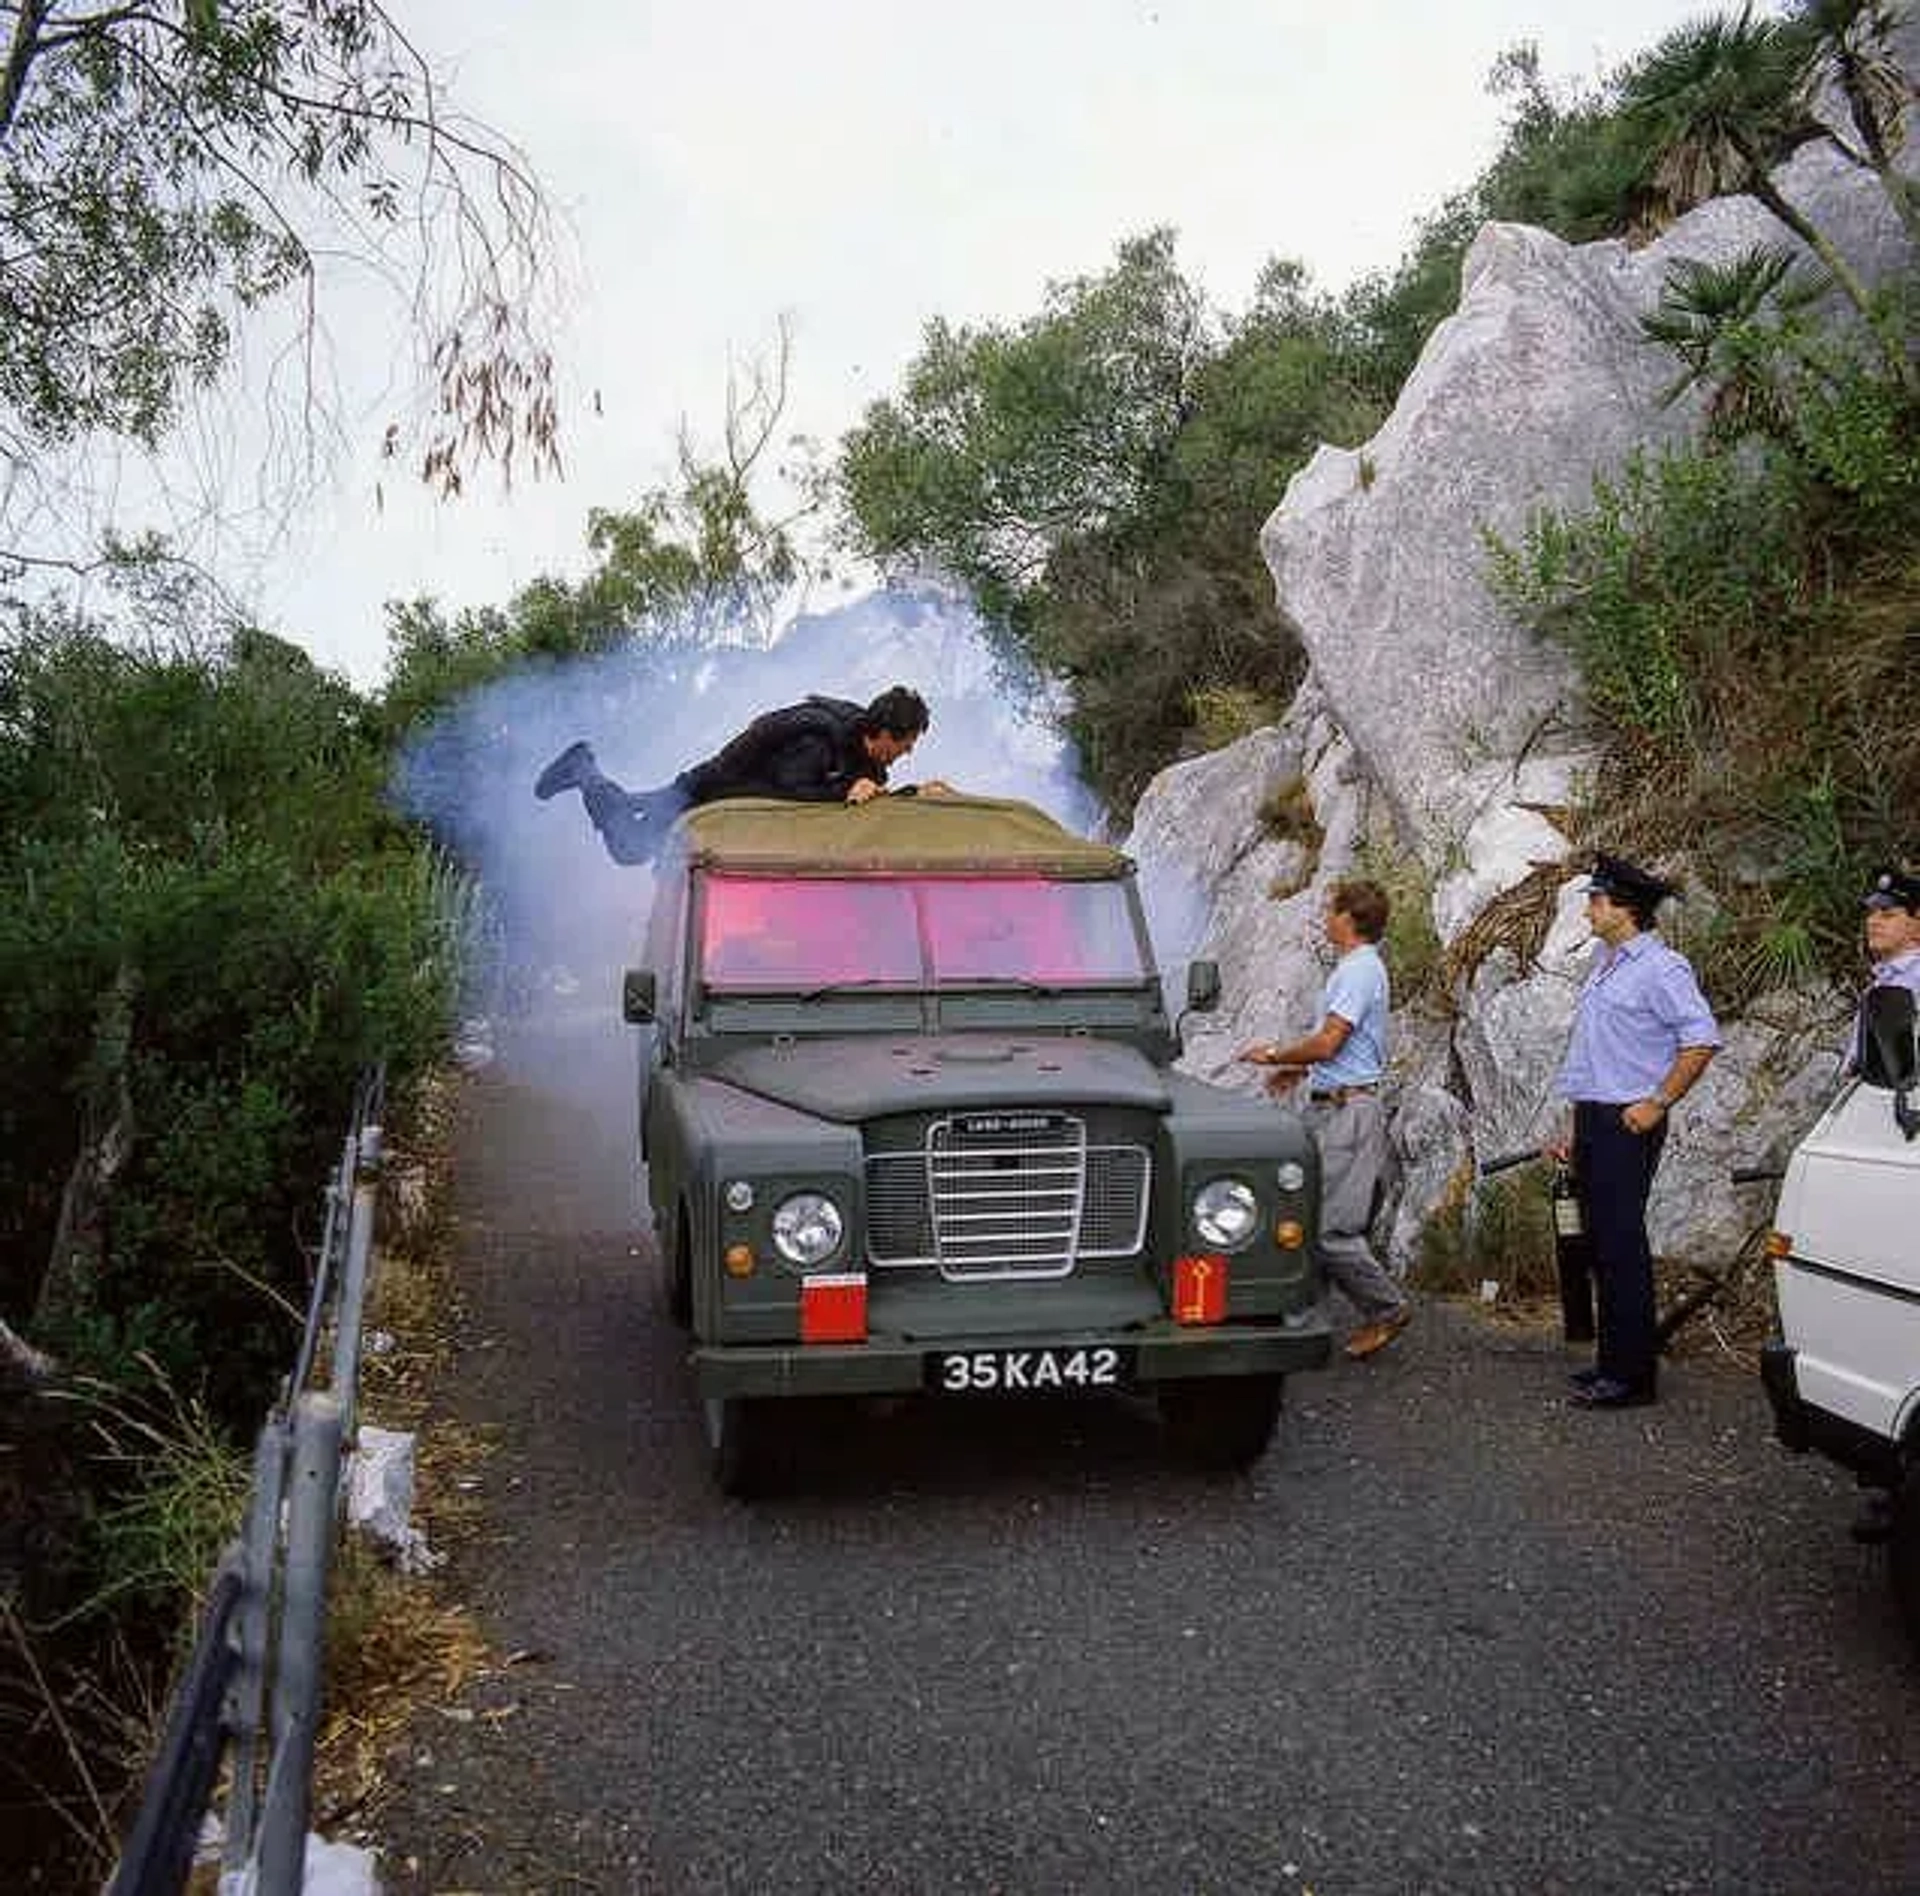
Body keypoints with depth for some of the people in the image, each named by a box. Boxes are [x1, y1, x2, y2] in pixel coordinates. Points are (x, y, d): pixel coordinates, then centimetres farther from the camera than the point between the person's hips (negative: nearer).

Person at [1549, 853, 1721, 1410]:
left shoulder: (1659, 967, -11)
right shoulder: (1603, 964, 17)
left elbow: (1702, 1040, -18)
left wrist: (1658, 1104, -18)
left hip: (1626, 1125, -9)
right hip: (1593, 1121, 9)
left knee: (1622, 1246, -7)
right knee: (1601, 1243, 12)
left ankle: (1632, 1374, -1)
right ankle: (1612, 1361, 21)